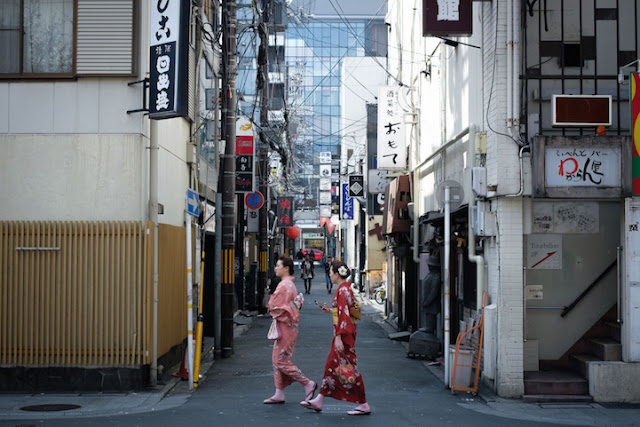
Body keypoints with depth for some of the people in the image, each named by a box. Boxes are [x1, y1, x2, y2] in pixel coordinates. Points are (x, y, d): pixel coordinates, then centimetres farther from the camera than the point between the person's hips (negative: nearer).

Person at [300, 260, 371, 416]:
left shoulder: (342, 290, -17)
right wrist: (331, 310, 27)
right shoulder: (347, 288, 12)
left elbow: (343, 316, -23)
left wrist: (338, 338, -25)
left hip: (343, 333, -11)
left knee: (349, 368, -5)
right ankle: (318, 401, 19)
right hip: (346, 332, 11)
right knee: (331, 365, 13)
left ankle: (364, 405, 2)